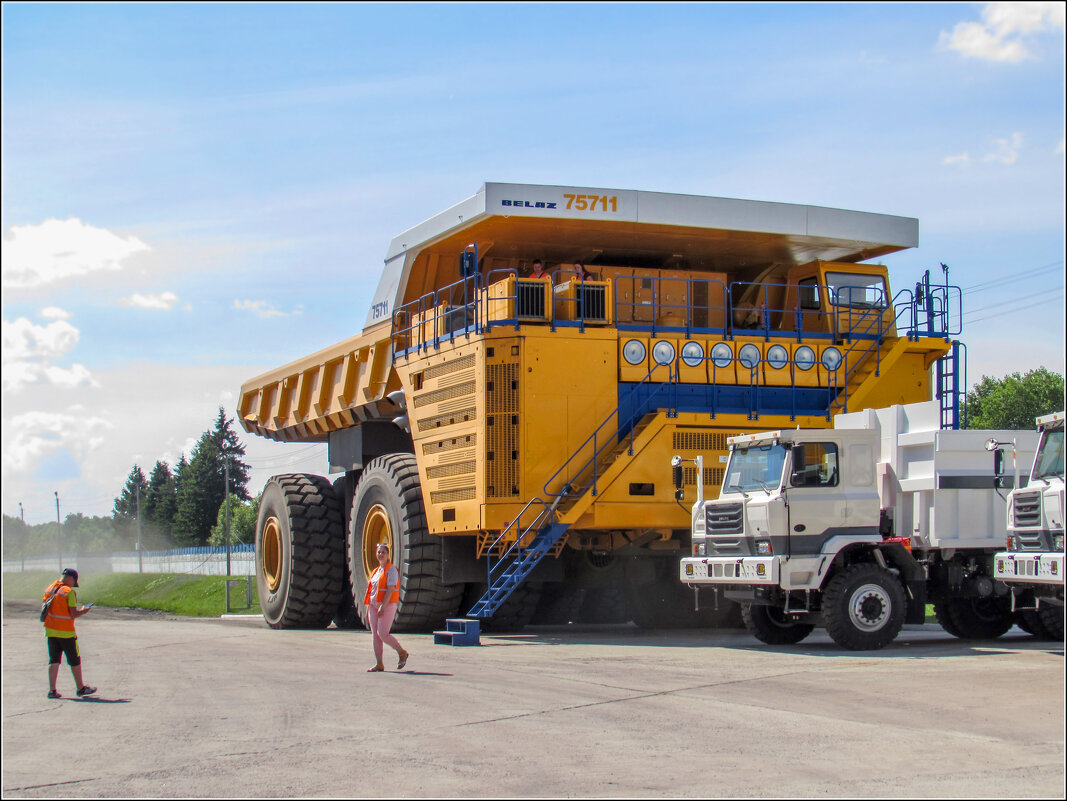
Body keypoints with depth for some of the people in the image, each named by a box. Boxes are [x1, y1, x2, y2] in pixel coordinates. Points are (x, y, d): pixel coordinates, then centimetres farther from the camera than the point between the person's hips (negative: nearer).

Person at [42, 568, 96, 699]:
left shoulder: (50, 588, 4)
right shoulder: (69, 592, -15)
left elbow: (45, 608, 11)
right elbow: (73, 614, -18)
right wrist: (83, 611, 2)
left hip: (50, 630, 6)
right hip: (66, 632, -6)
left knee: (54, 660, 10)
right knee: (75, 661, 9)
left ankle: (52, 690, 2)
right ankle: (81, 688, 20)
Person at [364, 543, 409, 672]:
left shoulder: (391, 569, -6)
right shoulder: (376, 571, 18)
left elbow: (390, 589, -15)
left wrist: (383, 606, -22)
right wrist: (368, 608, 14)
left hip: (387, 605, -8)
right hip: (374, 605, 8)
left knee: (382, 634, -14)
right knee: (375, 635, 2)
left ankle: (402, 653, 8)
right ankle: (379, 665, 4)